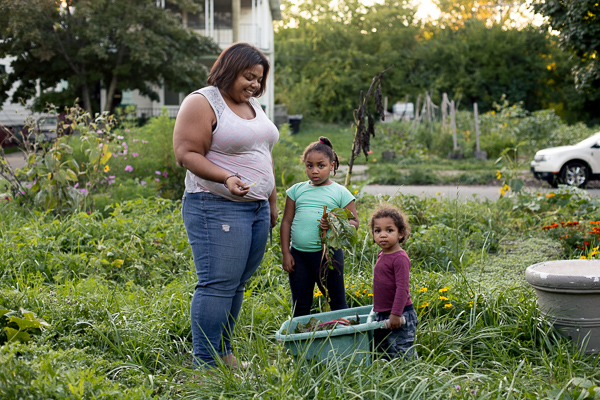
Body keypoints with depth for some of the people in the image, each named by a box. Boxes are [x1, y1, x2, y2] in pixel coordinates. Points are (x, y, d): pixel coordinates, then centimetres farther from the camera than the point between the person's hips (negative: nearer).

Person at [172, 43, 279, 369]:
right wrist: (226, 178, -26)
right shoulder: (202, 102, -7)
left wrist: (272, 202, 22)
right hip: (218, 208, -8)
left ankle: (223, 353, 17)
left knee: (236, 284, 9)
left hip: (257, 208, 8)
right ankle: (205, 364, -5)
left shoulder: (252, 104, 18)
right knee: (217, 285, -10)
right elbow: (186, 154, -14)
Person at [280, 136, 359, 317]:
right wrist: (286, 253, 4)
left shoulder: (340, 192, 2)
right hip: (298, 254, 3)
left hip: (328, 253, -3)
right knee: (300, 305, 10)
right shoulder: (296, 190, 9)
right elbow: (286, 222, 10)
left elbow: (354, 223, 1)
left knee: (337, 302, 5)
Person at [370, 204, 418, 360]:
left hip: (399, 317, -9)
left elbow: (402, 288, -22)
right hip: (382, 315, 9)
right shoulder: (382, 255, 9)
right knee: (381, 354, 17)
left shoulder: (400, 258, -18)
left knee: (401, 356, -4)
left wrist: (396, 314, -24)